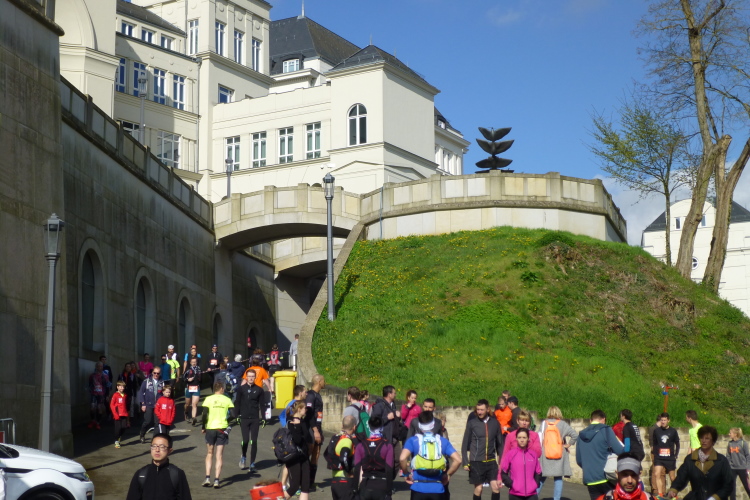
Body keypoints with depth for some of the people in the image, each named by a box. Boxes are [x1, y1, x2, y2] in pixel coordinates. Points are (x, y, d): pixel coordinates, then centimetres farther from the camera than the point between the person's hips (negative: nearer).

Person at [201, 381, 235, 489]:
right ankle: (216, 480, -2)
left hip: (210, 428, 0)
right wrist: (228, 424, 15)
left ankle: (207, 478, 4)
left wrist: (203, 427, 2)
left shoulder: (208, 399, -1)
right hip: (222, 429, 0)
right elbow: (233, 415, -2)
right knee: (219, 455, 5)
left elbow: (204, 414, -8)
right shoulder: (227, 400, 2)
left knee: (209, 454, 14)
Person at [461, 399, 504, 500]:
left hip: (491, 461, 2)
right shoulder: (472, 423, -2)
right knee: (478, 489, 2)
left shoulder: (495, 423, 4)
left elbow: (499, 444, 11)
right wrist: (465, 462, -3)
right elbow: (465, 444, 2)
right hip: (476, 462, -2)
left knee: (496, 487, -7)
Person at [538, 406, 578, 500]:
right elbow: (575, 435, -11)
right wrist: (568, 444, 1)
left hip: (545, 455, 2)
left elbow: (540, 439, 0)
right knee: (558, 479, 4)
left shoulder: (544, 423, 2)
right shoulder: (562, 424, -2)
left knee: (542, 478, 11)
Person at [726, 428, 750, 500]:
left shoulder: (743, 443, -8)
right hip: (732, 469, 4)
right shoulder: (730, 444, 3)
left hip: (742, 468, -4)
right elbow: (728, 456, 8)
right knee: (732, 487, 6)